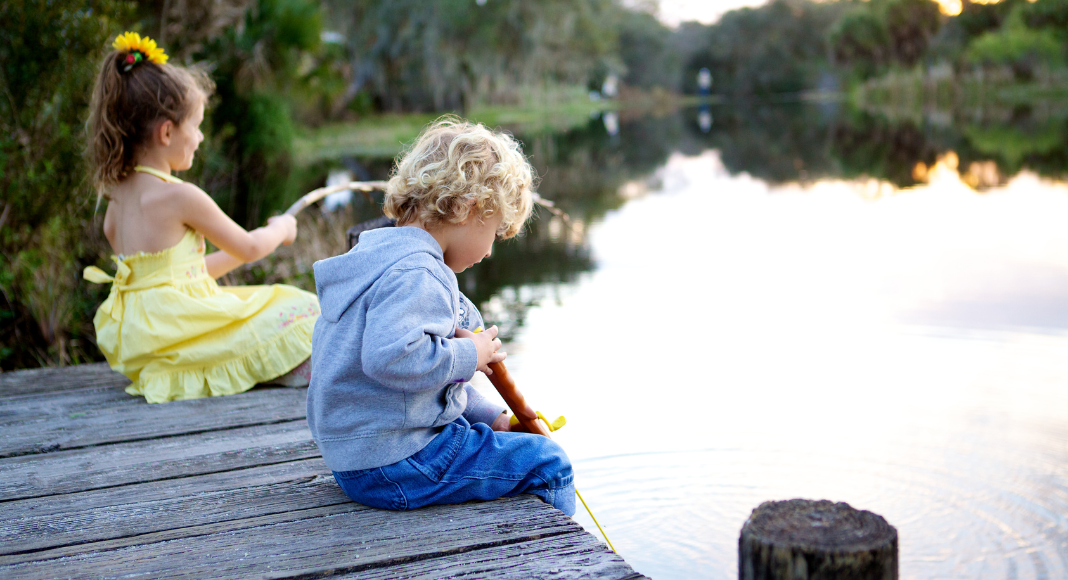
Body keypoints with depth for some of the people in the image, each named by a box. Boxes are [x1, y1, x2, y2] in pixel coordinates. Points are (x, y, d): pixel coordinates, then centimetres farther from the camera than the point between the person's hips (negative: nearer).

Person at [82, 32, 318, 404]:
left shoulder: (117, 195, 10)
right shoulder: (181, 196, -16)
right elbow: (249, 249, -2)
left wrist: (235, 254, 24)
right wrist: (280, 230, 19)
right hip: (175, 328, -9)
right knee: (302, 311, -5)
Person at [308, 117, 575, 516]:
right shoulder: (415, 274, -20)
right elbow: (392, 357, -37)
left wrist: (490, 417, 16)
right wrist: (469, 355, -21)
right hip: (393, 465, -11)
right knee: (547, 464, -6)